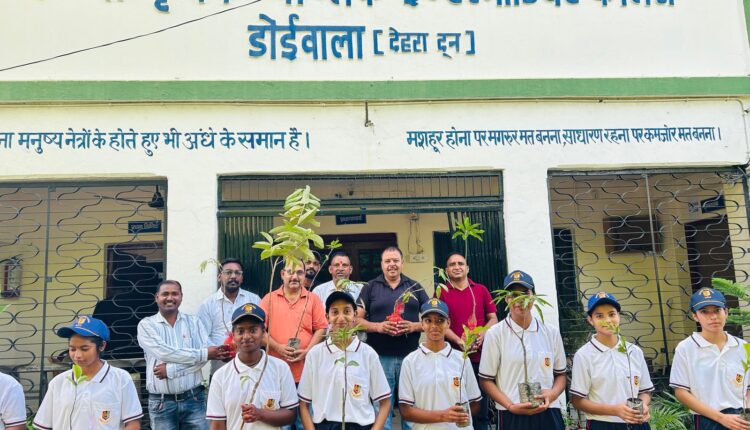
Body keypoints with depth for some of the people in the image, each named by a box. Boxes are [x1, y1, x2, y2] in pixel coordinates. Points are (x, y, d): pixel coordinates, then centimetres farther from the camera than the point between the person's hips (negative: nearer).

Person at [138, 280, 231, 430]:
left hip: (194, 399, 1)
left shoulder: (193, 322, 6)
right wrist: (204, 353, -13)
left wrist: (170, 370, -15)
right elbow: (164, 353, -14)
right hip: (161, 402, -1)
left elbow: (207, 355, -6)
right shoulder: (146, 325, 1)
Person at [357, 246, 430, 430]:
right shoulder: (370, 288, 5)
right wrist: (378, 326, -15)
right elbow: (357, 319, 1)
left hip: (410, 356, 1)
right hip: (380, 357, -1)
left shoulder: (415, 287, 9)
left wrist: (414, 326, -11)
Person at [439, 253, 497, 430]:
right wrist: (459, 341, -18)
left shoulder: (481, 290, 11)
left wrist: (483, 334, -10)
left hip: (481, 355, 2)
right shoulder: (441, 292, 5)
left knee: (481, 407, 9)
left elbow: (493, 318, 10)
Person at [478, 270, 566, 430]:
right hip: (512, 416, -2)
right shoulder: (495, 334, -5)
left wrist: (552, 394, -7)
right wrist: (511, 406, -14)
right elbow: (486, 380, -3)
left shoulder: (551, 333, 5)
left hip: (549, 414, 3)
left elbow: (560, 374, 12)